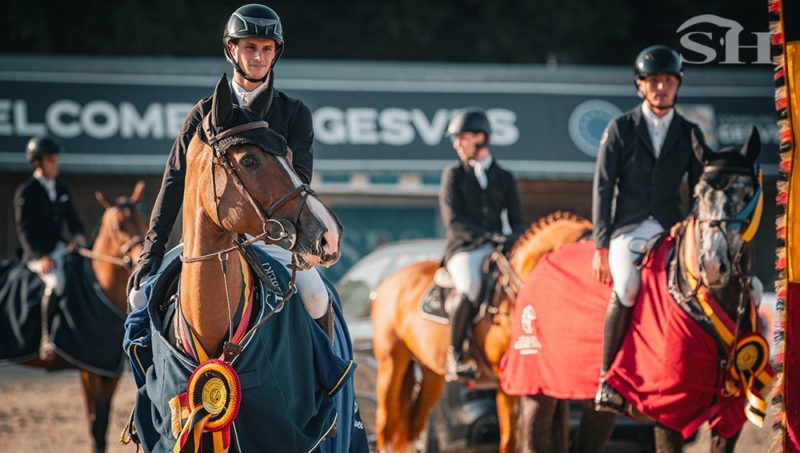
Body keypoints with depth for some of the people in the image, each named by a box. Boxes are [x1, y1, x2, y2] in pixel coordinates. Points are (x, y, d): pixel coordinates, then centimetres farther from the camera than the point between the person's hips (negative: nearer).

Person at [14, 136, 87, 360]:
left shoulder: (62, 190, 14)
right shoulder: (26, 192, -5)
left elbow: (73, 220, 18)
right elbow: (24, 230, -11)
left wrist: (79, 235, -7)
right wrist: (41, 257, -23)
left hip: (60, 248, 7)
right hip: (36, 254, -7)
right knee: (56, 282, -34)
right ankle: (46, 340, -31)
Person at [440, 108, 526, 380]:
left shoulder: (504, 178, 16)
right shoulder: (454, 175, 9)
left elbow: (517, 221, 15)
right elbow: (453, 221, -3)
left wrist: (514, 240, -9)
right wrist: (488, 236, -16)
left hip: (498, 250, 3)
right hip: (464, 248, -3)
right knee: (469, 289, -35)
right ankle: (455, 354, -25)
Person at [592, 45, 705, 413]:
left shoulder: (690, 134, 11)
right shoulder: (621, 129, 4)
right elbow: (603, 187, 1)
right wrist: (601, 246, -6)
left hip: (671, 228, 4)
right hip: (628, 227, -4)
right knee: (626, 287, -30)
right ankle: (607, 380, -23)